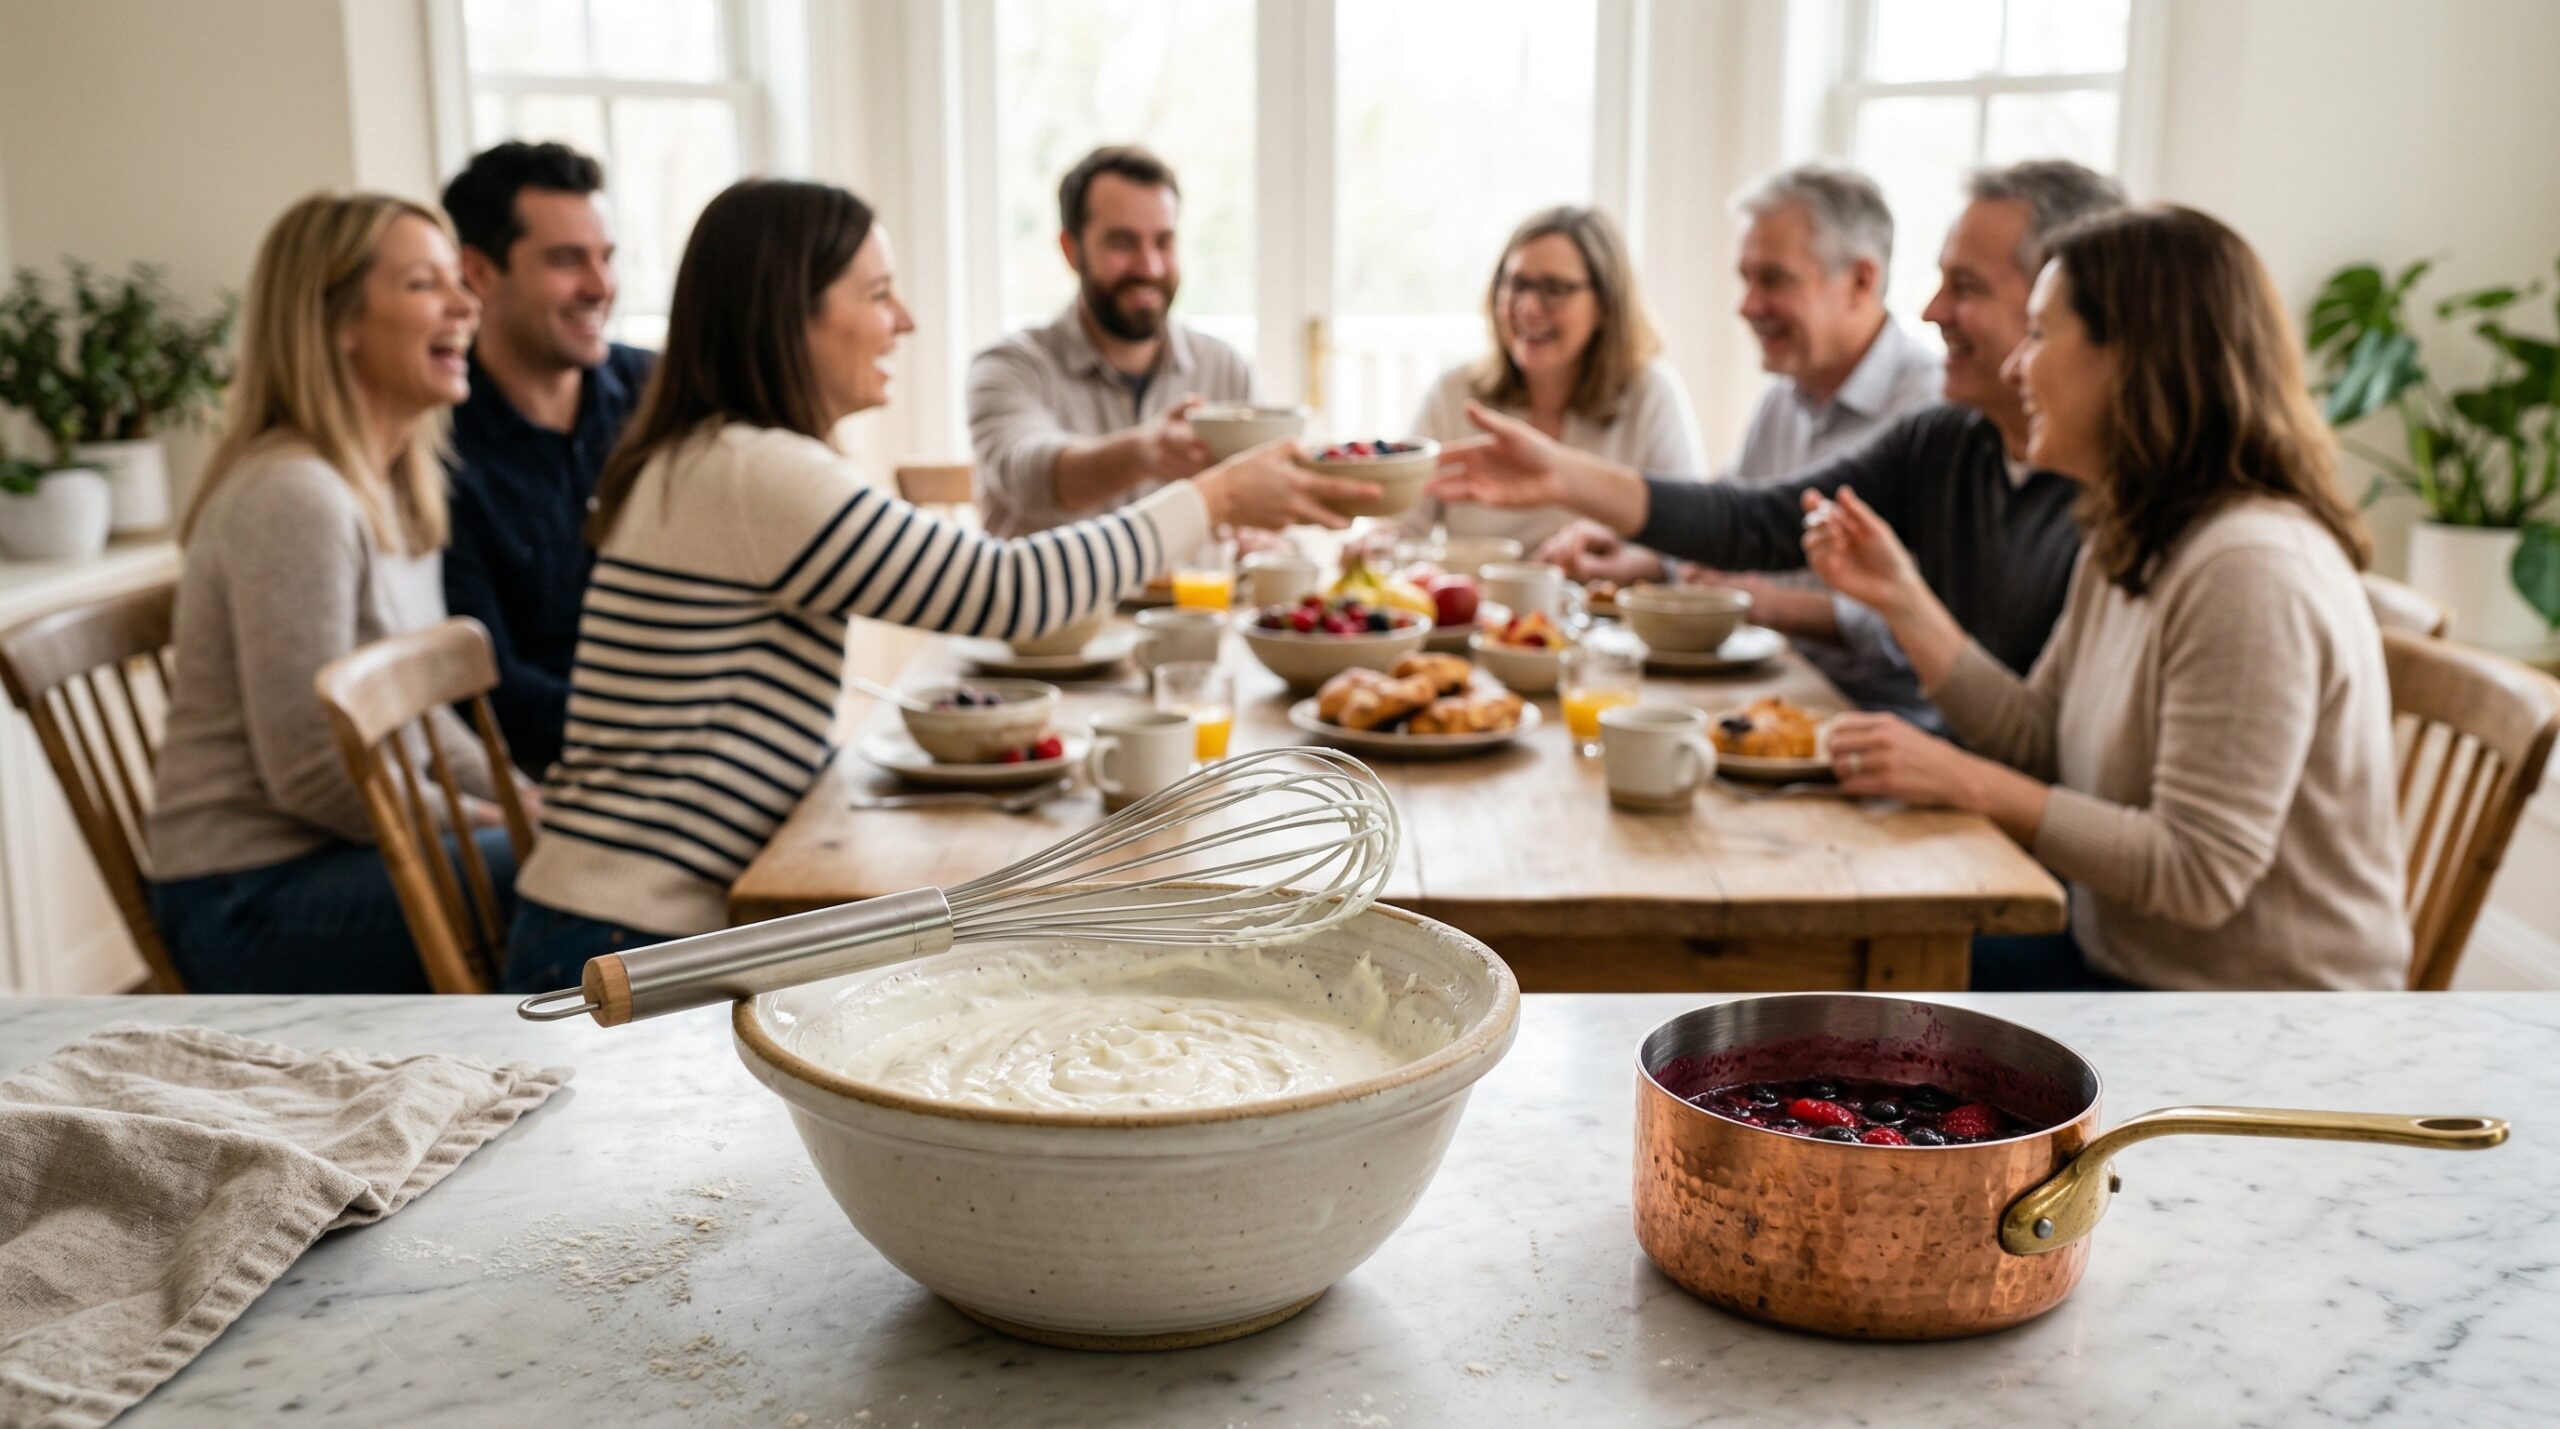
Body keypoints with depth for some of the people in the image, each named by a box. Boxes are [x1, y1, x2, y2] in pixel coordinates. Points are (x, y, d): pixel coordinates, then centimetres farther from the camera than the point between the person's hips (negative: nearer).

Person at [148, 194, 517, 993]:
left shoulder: (393, 490, 10)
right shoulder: (292, 498, -19)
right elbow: (310, 772, -21)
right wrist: (497, 824, -12)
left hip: (342, 853, 9)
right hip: (252, 904, -9)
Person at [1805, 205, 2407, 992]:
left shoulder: (2251, 570, -25)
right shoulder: (2130, 547, 6)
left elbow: (2199, 874, -26)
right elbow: (2041, 746, 5)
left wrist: (1967, 782, -24)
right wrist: (1902, 597, 0)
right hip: (2133, 965, 8)